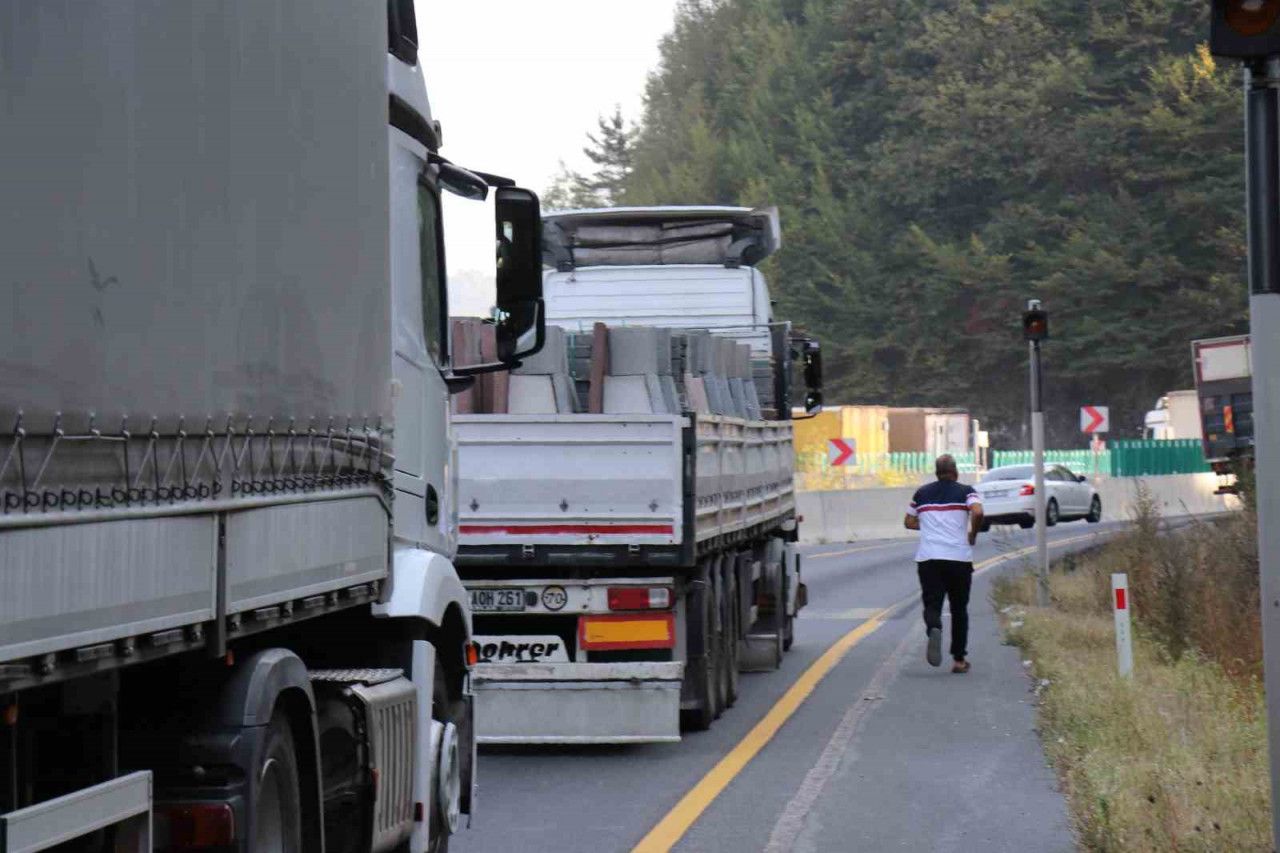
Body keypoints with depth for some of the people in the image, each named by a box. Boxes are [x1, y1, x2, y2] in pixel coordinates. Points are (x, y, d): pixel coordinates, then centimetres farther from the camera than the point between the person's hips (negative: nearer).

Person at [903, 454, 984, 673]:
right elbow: (977, 513, -16)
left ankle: (934, 629, -36)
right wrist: (972, 535, 0)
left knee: (932, 604, -1)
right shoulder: (965, 491, 2)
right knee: (959, 608, 12)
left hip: (928, 558, 1)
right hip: (959, 557, -1)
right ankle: (959, 659, 13)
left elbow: (909, 522, 18)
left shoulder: (922, 493, 11)